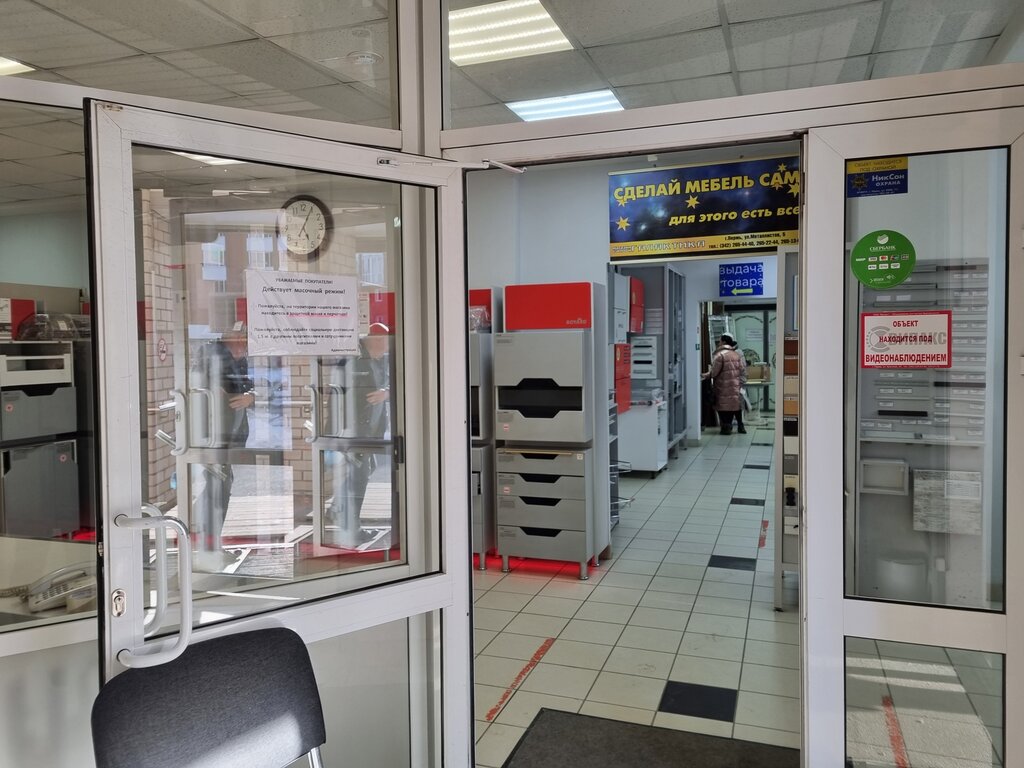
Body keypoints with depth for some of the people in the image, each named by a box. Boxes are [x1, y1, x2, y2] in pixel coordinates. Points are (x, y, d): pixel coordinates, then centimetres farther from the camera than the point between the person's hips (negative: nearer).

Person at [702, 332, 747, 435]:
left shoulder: (720, 355, -14)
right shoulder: (737, 355, 8)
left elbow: (714, 372, -13)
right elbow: (743, 371, 7)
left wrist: (705, 375, 4)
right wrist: (741, 382, 12)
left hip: (724, 389, -6)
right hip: (736, 387, 6)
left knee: (724, 407, 1)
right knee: (736, 405, 14)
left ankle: (726, 427, 1)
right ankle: (740, 426, 16)